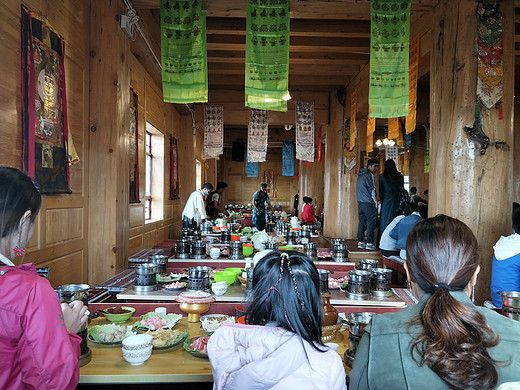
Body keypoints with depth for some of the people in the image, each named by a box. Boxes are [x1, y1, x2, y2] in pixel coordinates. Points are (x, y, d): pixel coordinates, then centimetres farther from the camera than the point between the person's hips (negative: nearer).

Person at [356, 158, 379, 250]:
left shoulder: (360, 175, 17)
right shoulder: (369, 175, -9)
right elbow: (372, 189, -13)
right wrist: (375, 201, -5)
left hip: (360, 202, 8)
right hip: (368, 203, -8)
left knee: (362, 222, 10)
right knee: (371, 222, -3)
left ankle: (360, 242, 12)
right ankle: (369, 243, -5)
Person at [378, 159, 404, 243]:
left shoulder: (382, 176, -4)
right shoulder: (399, 176, 1)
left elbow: (381, 190, 3)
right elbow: (402, 189, 6)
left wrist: (381, 199, 15)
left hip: (386, 201, -2)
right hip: (396, 201, 2)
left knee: (384, 221, 4)